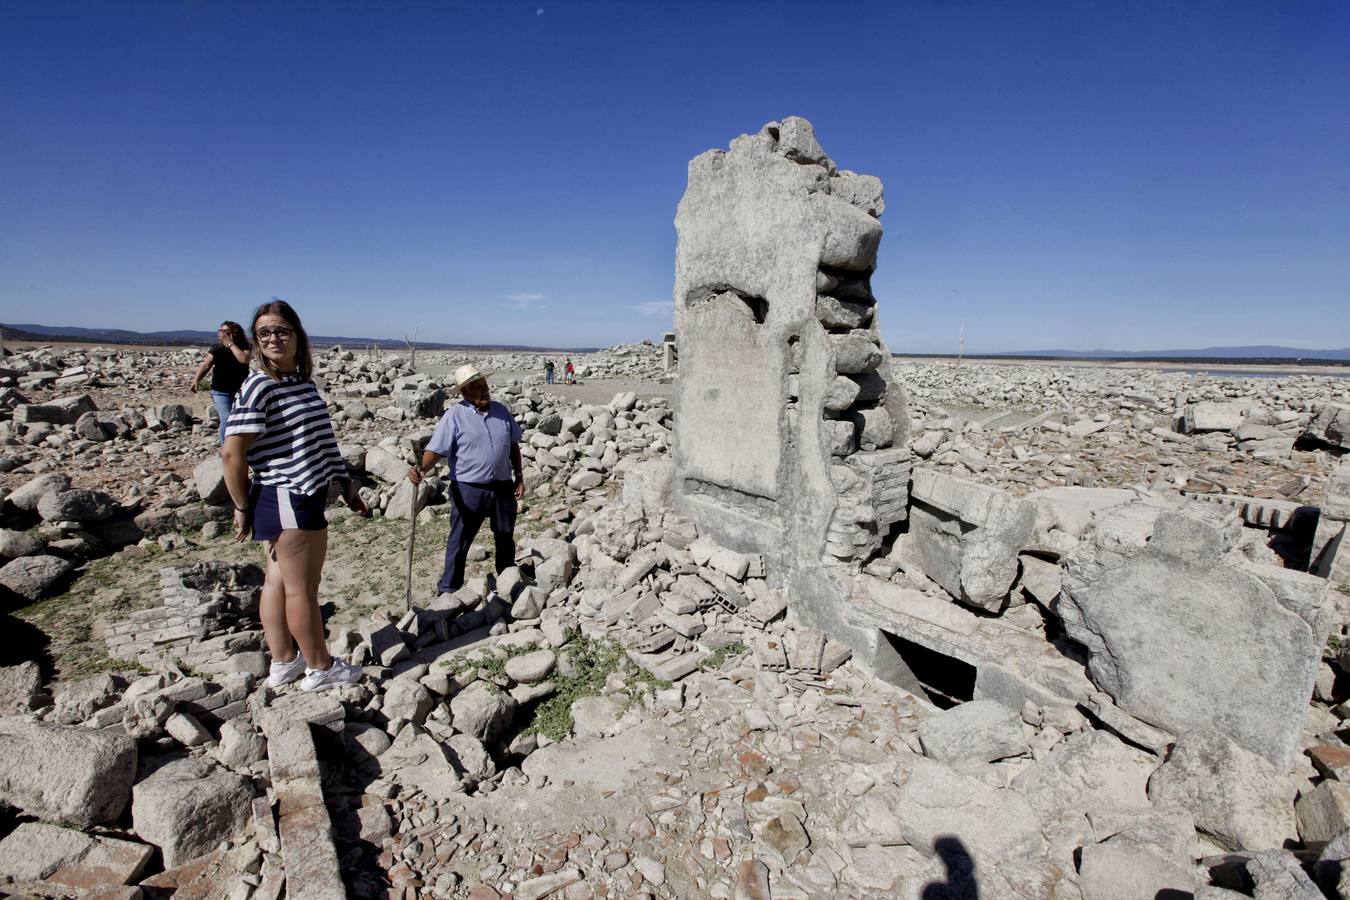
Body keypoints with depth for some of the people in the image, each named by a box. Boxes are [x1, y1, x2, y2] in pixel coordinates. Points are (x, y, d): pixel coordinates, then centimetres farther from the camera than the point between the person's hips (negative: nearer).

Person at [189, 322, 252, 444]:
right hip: (221, 391, 0)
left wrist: (230, 344, -21)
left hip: (239, 391, 0)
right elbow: (205, 365, -8)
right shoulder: (217, 348, -1)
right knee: (226, 419, -8)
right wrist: (196, 380, -23)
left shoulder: (244, 347, -4)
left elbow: (244, 359, -26)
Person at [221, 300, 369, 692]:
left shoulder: (303, 383, 10)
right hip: (287, 499, -8)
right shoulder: (258, 387, -15)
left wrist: (346, 484, 16)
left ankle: (283, 663, 32)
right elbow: (232, 453, -16)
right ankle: (320, 668, 20)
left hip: (303, 496, 8)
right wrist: (243, 508, -9)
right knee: (302, 587, 5)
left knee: (278, 581, 18)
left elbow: (322, 441, 16)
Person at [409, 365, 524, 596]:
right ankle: (448, 589, 20)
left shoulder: (501, 411, 5)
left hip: (503, 487, 5)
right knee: (459, 542, 4)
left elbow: (513, 445, 14)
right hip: (469, 490, -4)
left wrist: (519, 477, 11)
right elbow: (435, 449, -16)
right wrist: (420, 467, -34)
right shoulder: (455, 415, -10)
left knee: (506, 539, 19)